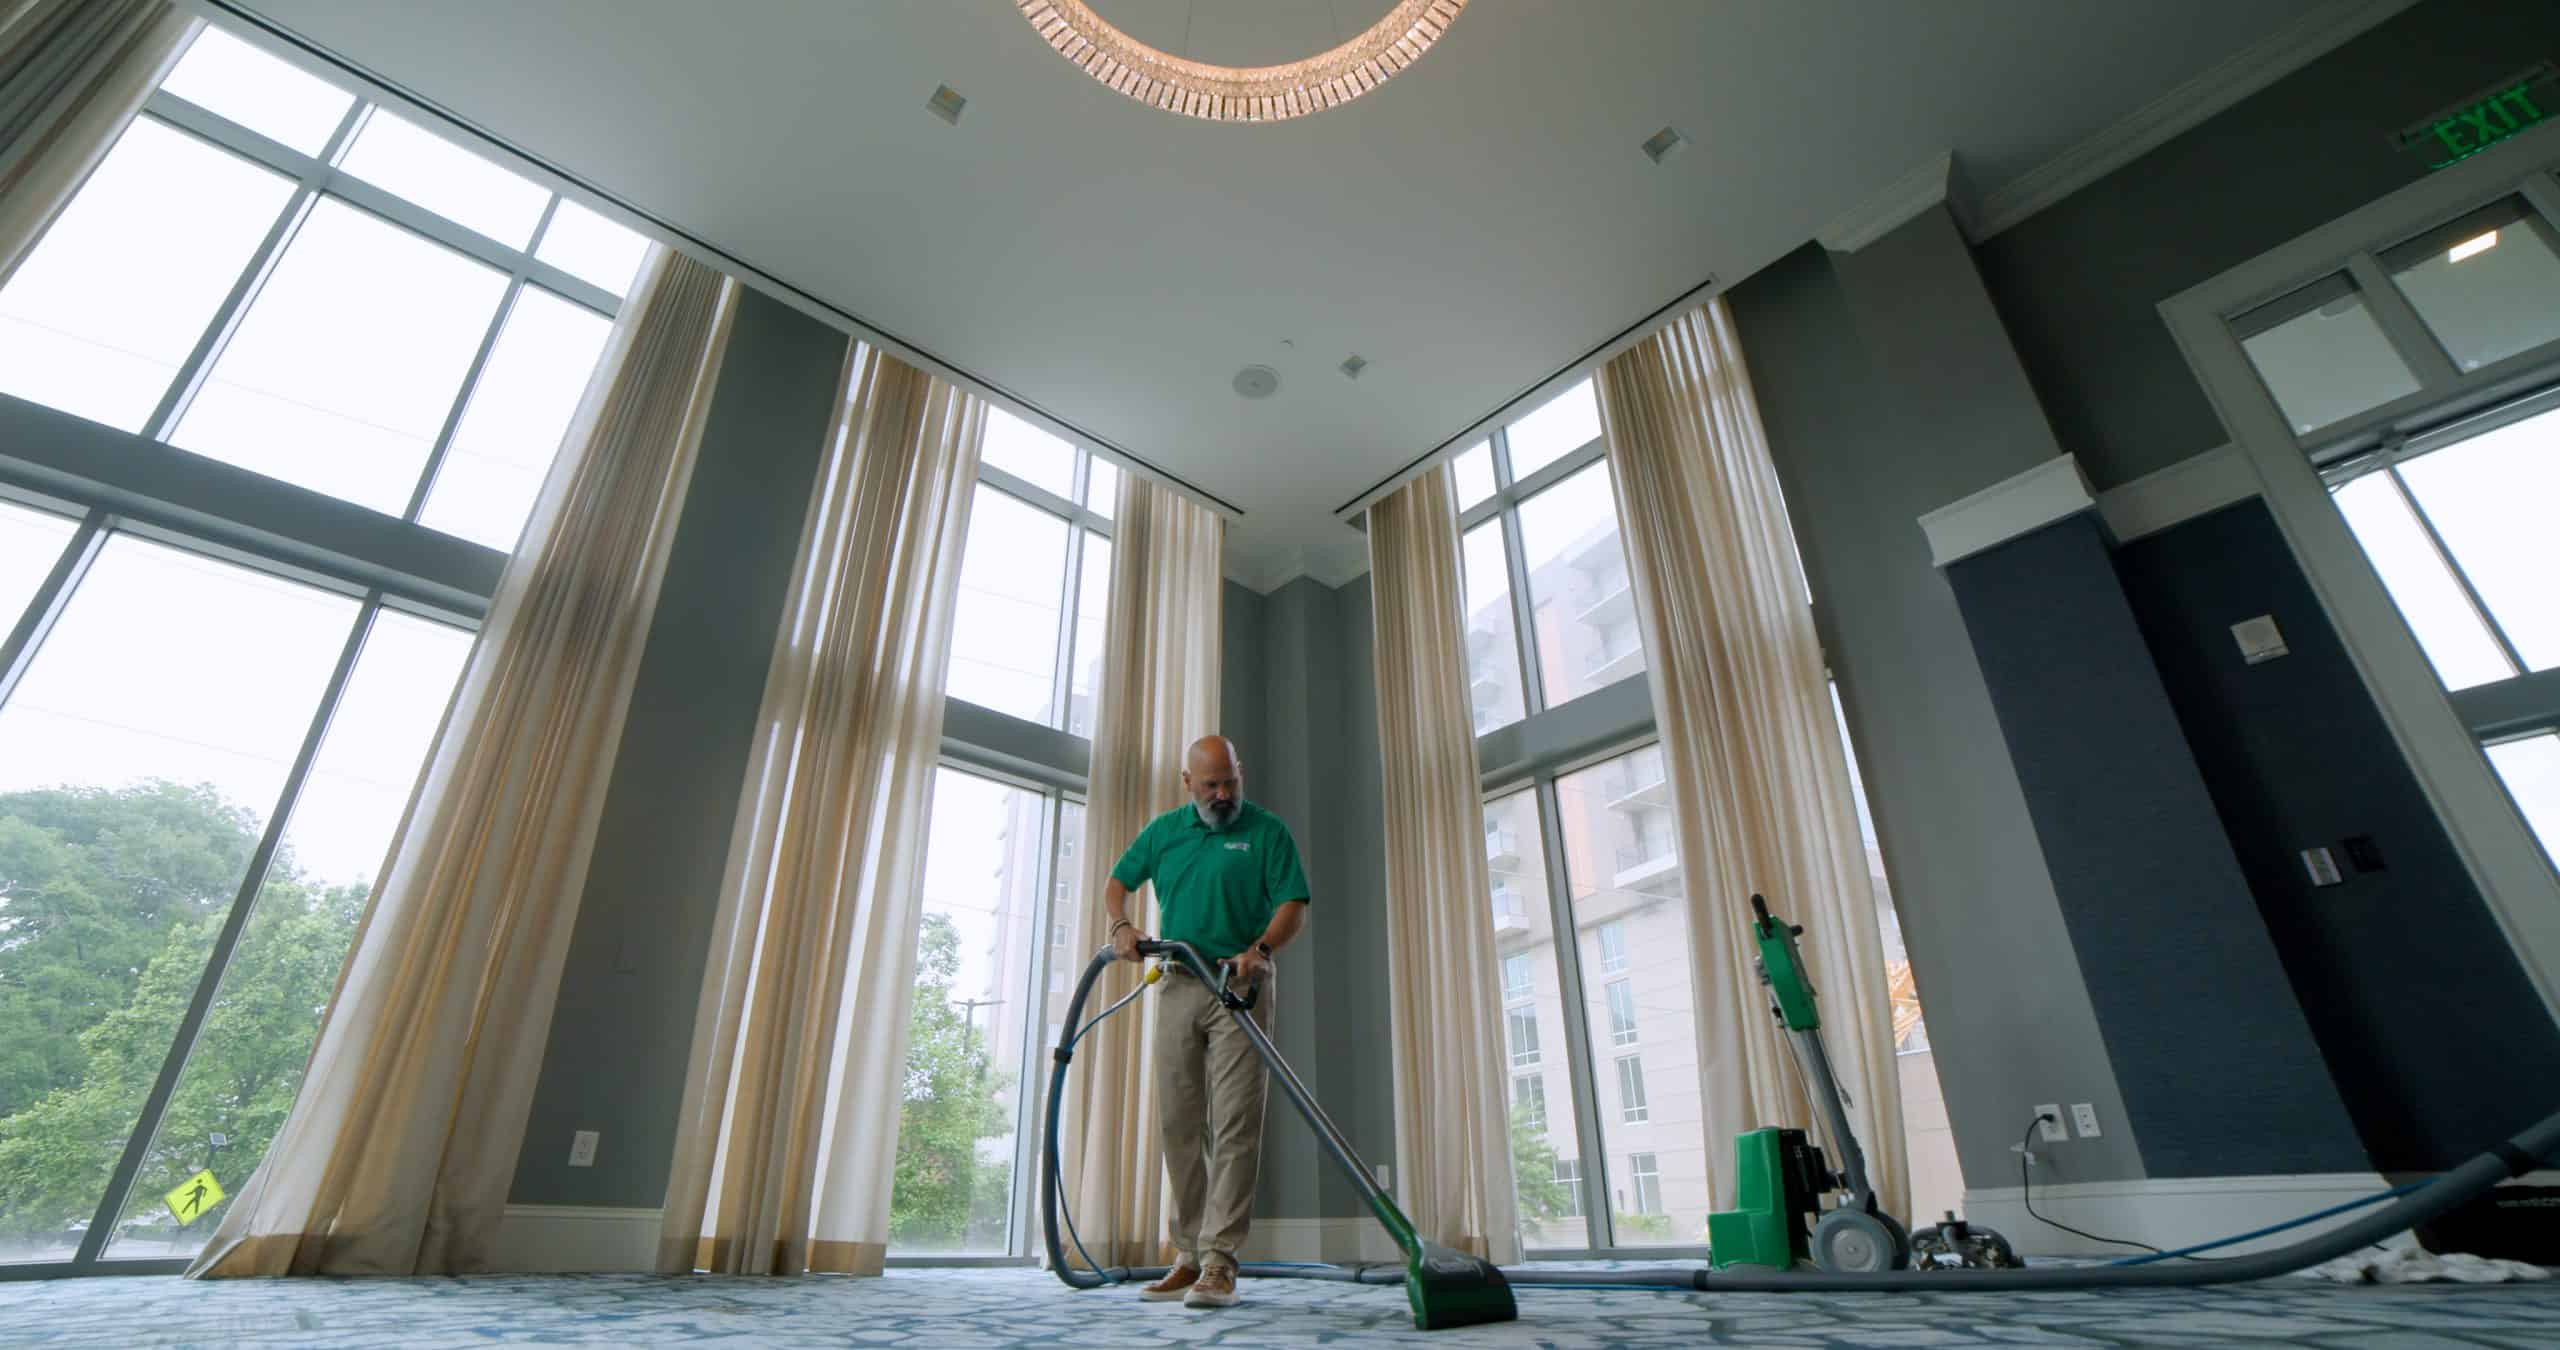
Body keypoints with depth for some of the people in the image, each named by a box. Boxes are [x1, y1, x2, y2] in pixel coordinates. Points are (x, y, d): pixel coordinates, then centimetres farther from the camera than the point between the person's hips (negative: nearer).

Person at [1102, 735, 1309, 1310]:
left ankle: (1220, 1261, -4)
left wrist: (1261, 948, -25)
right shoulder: (1163, 830, 10)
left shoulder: (1268, 832, -1)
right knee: (1179, 1125, 7)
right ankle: (1190, 1255, 17)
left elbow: (1293, 905, -7)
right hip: (1177, 987, 4)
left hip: (1240, 988, -4)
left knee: (1235, 1125, -8)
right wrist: (1121, 924, -1)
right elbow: (1117, 882, 19)